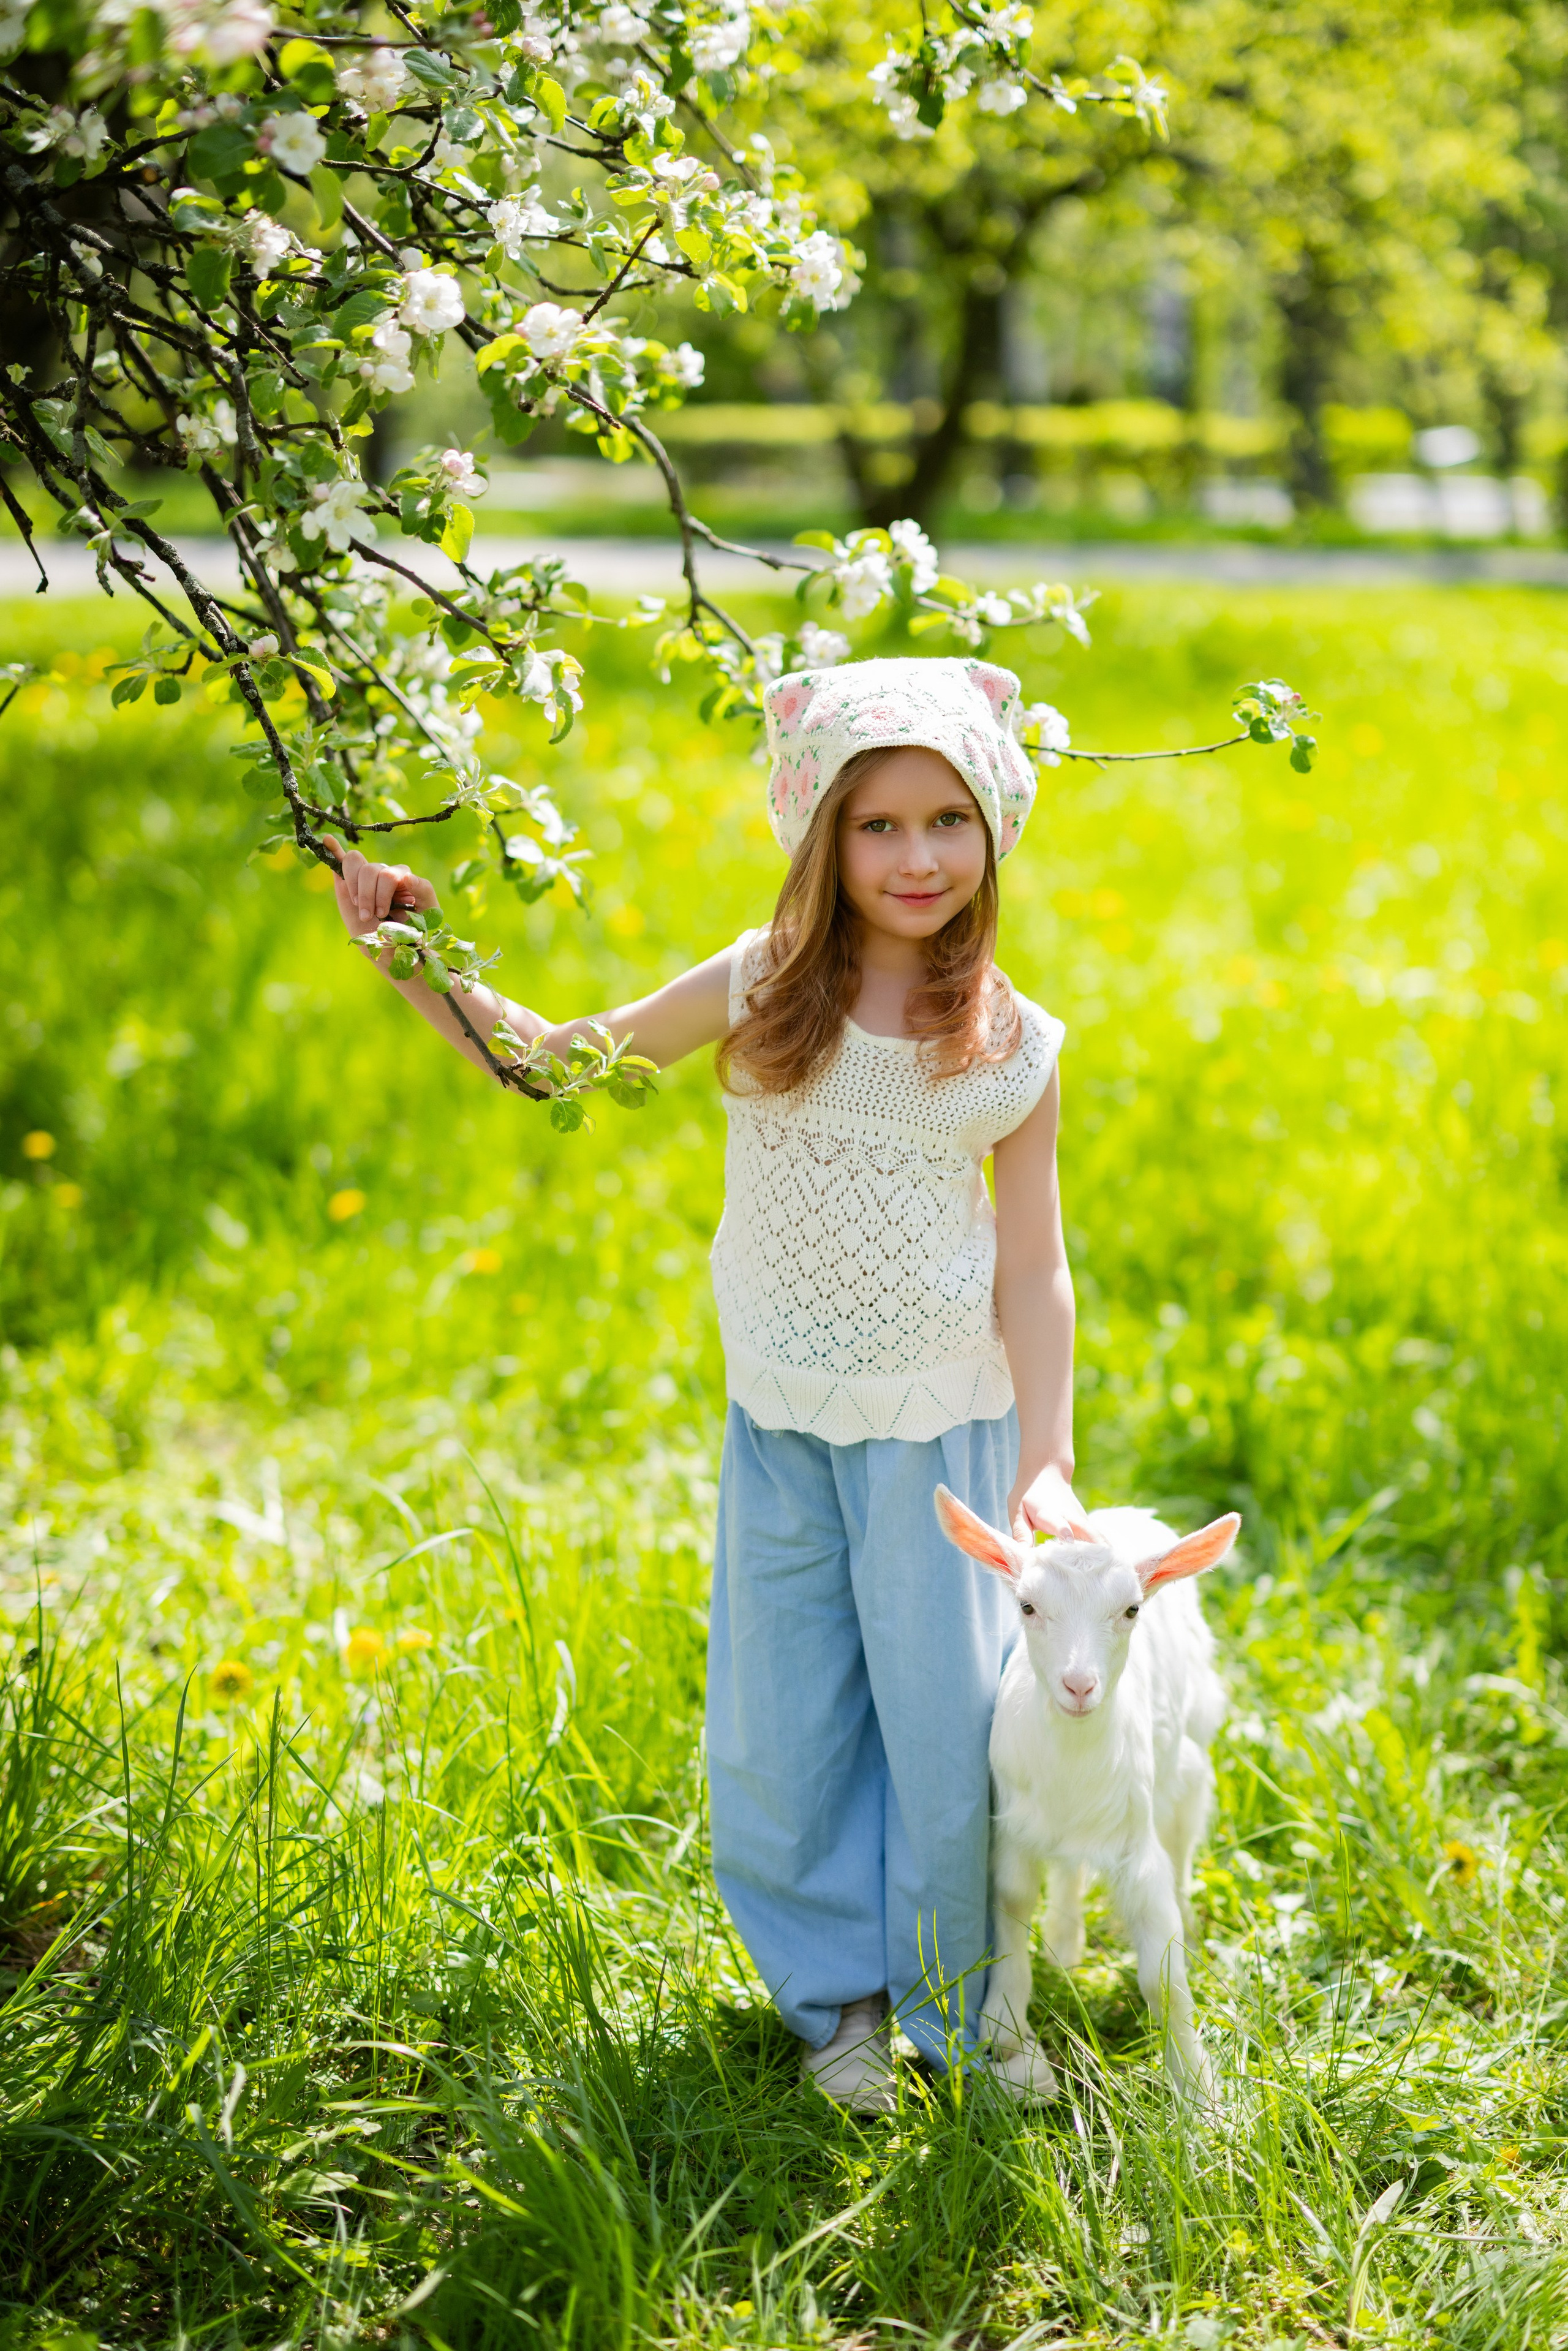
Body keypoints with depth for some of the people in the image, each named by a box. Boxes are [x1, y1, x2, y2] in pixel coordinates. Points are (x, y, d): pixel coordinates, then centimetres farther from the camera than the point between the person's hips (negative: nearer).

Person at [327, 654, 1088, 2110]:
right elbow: (556, 1063, 4)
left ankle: (961, 2006, 28)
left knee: (951, 1729, 5)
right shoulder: (760, 991, -6)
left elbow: (1033, 1271, -3)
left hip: (944, 1429, -1)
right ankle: (835, 1997, 32)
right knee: (780, 1738, 10)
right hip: (782, 1427, 2)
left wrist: (1046, 1465, -9)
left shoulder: (1014, 1048, -8)